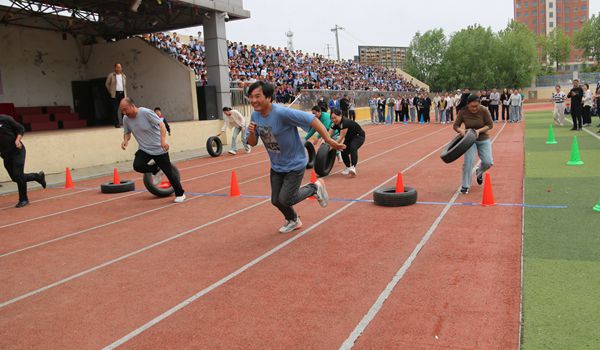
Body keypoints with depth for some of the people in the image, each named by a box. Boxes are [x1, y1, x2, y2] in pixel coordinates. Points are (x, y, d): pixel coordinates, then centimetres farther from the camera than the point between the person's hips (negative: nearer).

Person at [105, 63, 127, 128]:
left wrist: (125, 93, 11)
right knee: (115, 109, -4)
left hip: (122, 93, 3)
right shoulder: (111, 75, 0)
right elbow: (107, 84, 7)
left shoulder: (123, 76, 11)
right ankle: (117, 124, 0)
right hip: (115, 94, -3)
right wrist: (111, 91, 5)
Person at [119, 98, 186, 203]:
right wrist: (125, 140, -10)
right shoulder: (126, 119, -2)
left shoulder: (145, 112, -19)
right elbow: (127, 133, 13)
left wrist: (163, 140, -36)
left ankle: (180, 194, 17)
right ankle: (155, 169, 11)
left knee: (168, 172, -2)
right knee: (137, 166, -21)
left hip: (159, 149, -5)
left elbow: (161, 124, -23)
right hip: (144, 149, 5)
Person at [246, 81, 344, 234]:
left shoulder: (282, 113, -30)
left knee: (285, 200, -7)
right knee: (276, 201, 13)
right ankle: (293, 221, 44)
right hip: (276, 166, 7)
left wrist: (328, 140, -29)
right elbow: (252, 143, 1)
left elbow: (312, 119, -29)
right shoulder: (255, 116, -7)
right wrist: (252, 133, -21)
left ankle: (315, 187, 19)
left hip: (294, 165, -7)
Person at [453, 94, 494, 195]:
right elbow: (456, 125, -7)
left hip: (483, 139, 1)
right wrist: (461, 130, -29)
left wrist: (479, 131, -25)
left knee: (488, 162, -4)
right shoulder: (463, 112, -14)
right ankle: (465, 186, -4)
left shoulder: (484, 110, -16)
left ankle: (479, 172, 34)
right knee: (468, 161, -17)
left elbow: (490, 125, -10)